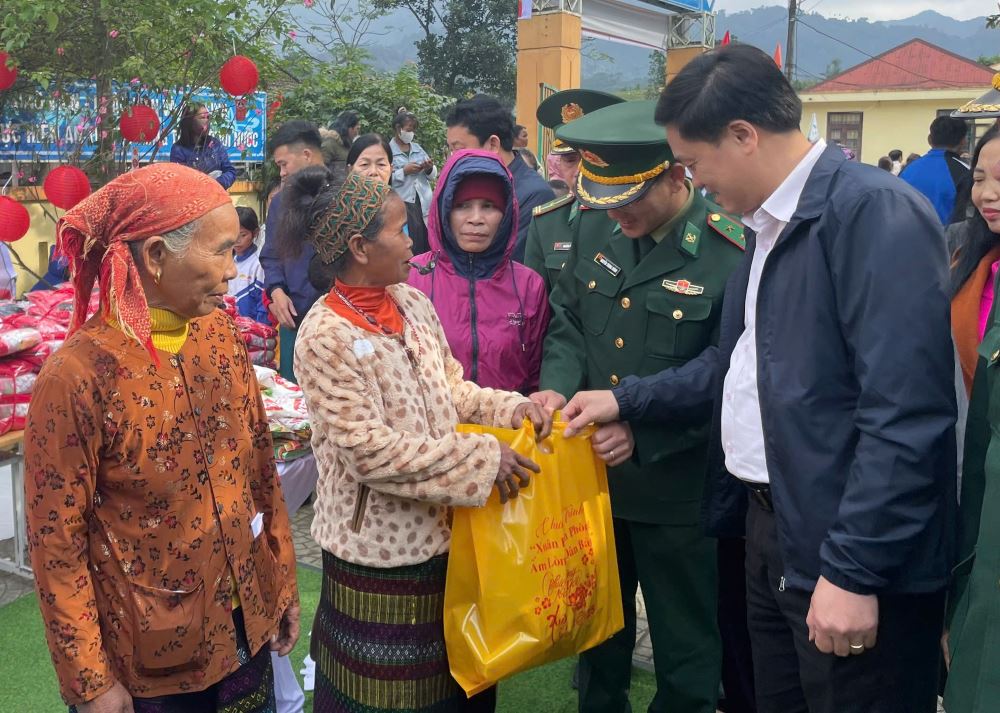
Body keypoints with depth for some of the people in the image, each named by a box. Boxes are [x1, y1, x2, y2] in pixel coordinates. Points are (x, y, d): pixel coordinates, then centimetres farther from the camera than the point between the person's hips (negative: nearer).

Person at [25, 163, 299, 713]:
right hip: (148, 657, -5)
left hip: (245, 622, 5)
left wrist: (283, 580, 9)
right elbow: (56, 542, -15)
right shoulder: (77, 375, -21)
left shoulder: (220, 332, -5)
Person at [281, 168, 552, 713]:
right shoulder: (326, 337, -20)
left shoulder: (413, 303, 3)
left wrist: (509, 407, -8)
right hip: (381, 548, -7)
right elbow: (370, 451, -23)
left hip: (441, 530, 7)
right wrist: (481, 459, -23)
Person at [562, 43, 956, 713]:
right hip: (773, 529, 9)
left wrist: (853, 569, -23)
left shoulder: (876, 212, -19)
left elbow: (905, 414, -24)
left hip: (853, 555, -9)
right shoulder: (768, 225, 11)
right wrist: (625, 399, 16)